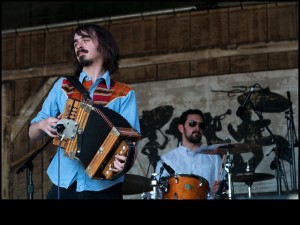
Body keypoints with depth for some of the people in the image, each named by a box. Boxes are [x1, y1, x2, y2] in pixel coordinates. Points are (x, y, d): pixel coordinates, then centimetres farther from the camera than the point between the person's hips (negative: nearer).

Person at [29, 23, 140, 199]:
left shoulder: (124, 94, 1)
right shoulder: (63, 86, 10)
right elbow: (33, 133, 13)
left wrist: (125, 161, -28)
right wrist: (43, 124, -9)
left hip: (103, 189, -2)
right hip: (63, 186, 3)